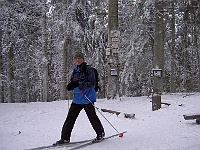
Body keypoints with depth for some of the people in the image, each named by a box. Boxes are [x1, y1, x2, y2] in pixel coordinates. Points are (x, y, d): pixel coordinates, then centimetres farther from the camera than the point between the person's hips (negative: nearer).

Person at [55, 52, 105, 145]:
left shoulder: (89, 69, -8)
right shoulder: (75, 71, 13)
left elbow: (92, 84, -16)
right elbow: (72, 83, 18)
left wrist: (79, 84, -26)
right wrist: (70, 86, -7)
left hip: (87, 98, -6)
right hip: (77, 98, 6)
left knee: (92, 117, 4)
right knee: (70, 117, 2)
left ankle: (100, 133, 26)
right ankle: (65, 138, 8)